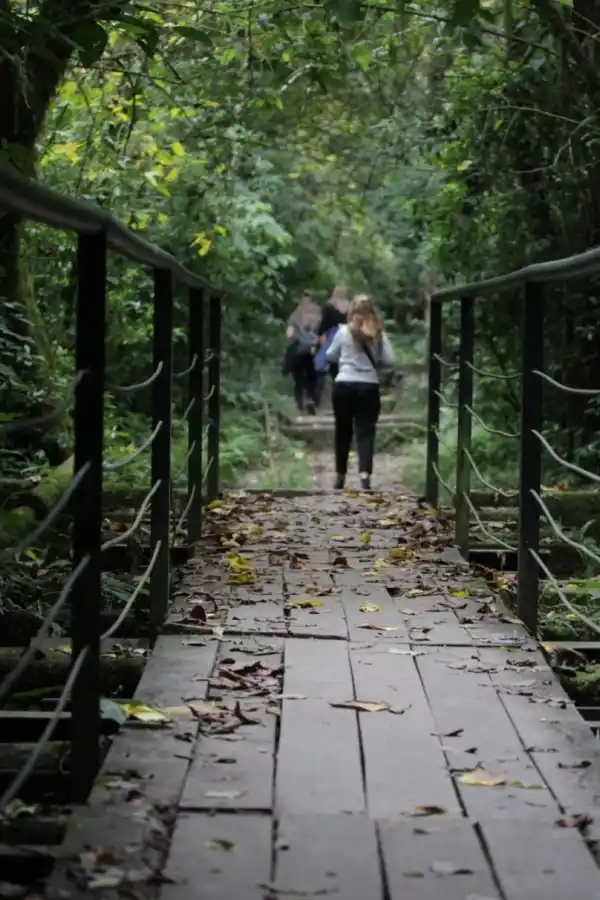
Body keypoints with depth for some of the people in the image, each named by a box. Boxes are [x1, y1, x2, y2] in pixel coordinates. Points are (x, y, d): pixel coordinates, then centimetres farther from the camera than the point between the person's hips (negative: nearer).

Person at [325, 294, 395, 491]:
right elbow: (389, 361, -3)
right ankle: (365, 475, -17)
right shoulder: (378, 334, -1)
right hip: (368, 387, 0)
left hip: (344, 385, 0)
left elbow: (330, 356, 10)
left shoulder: (344, 331, -1)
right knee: (366, 432, 0)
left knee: (343, 432, 12)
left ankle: (340, 477, 21)